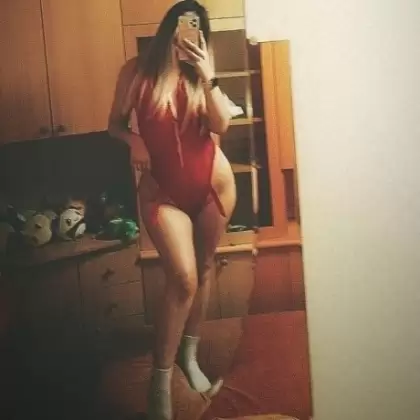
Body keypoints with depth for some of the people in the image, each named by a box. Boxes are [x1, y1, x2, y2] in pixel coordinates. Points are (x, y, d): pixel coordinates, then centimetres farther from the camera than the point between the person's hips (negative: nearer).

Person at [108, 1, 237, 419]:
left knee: (202, 271, 13)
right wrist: (132, 141, -16)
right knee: (182, 278, -15)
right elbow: (115, 125, 4)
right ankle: (160, 380, -4)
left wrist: (207, 77, -16)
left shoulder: (202, 74, 5)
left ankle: (189, 354, 33)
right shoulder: (138, 71, -3)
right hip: (162, 191, -3)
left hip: (214, 183, 4)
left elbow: (221, 125, -7)